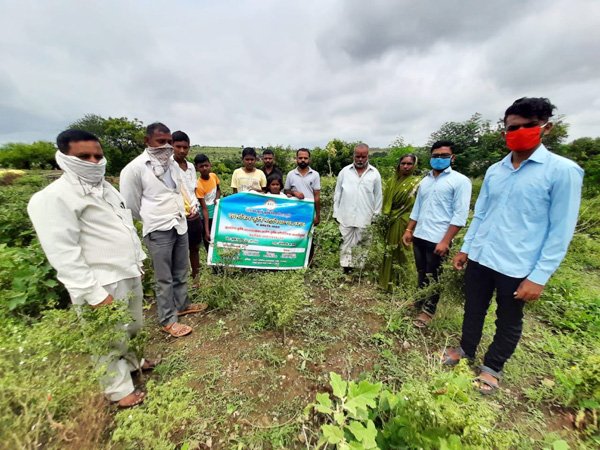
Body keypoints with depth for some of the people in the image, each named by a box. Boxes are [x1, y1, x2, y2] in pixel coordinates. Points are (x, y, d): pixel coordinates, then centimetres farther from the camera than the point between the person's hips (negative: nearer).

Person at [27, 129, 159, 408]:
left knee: (132, 328, 25)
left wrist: (139, 260, 18)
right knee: (109, 343, 10)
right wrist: (94, 294, -22)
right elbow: (63, 253, -21)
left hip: (129, 276, 8)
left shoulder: (105, 188, 10)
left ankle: (129, 361, 50)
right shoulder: (54, 197, -16)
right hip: (102, 285, -8)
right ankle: (119, 389, 32)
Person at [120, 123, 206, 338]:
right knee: (164, 278, 4)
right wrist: (151, 220, 9)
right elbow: (130, 203, -2)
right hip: (158, 230, -6)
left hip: (180, 225, 6)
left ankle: (182, 305, 36)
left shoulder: (173, 164, 8)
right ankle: (168, 320, 19)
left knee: (181, 271, 17)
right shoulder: (135, 168, -10)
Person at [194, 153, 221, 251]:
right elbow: (204, 209, -24)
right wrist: (206, 231, -26)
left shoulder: (214, 176, -6)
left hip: (216, 213, 6)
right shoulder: (198, 185, -23)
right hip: (207, 216, -6)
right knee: (209, 243, 5)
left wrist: (217, 199, -9)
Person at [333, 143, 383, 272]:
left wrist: (376, 216, 4)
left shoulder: (375, 174, 1)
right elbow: (337, 194, 5)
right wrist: (336, 214, 3)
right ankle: (345, 269, 16)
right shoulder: (344, 171, 2)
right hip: (345, 217, 0)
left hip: (365, 218, 0)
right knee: (346, 245, 6)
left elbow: (378, 197, 6)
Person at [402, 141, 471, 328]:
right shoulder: (425, 181, 12)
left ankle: (428, 310, 25)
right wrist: (409, 230, 12)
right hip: (419, 236, 6)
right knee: (421, 274, 18)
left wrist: (445, 241, -18)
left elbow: (460, 215, -13)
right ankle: (420, 302, 35)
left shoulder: (460, 181, -7)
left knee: (432, 277, 8)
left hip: (438, 240, -6)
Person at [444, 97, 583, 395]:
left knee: (508, 322, 17)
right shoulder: (494, 171, 5)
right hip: (479, 258, 4)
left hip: (518, 267, -4)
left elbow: (561, 231, -11)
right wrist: (465, 248, 10)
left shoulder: (563, 171, -10)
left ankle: (492, 367, 39)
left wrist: (540, 276, -14)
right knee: (473, 310, 20)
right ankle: (466, 349, 43)